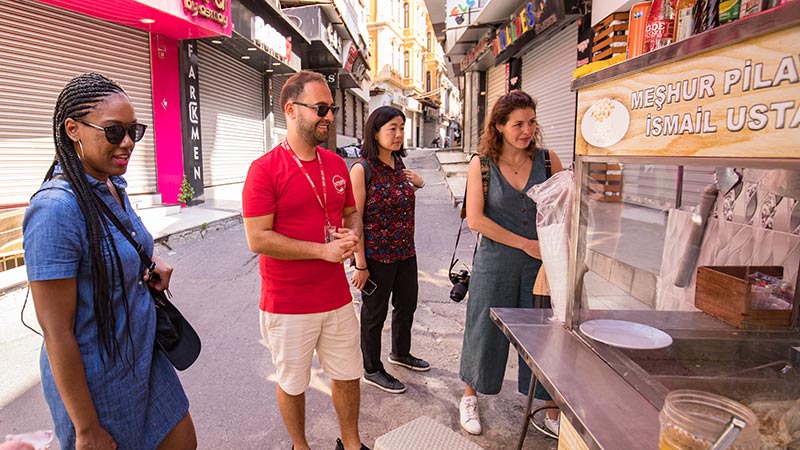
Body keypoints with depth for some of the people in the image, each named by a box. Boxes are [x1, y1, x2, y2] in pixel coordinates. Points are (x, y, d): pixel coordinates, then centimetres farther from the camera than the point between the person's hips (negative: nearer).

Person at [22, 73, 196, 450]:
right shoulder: (56, 207, -25)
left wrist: (152, 262, -5)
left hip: (145, 359, 8)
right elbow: (57, 333, -22)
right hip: (98, 380, -7)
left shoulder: (114, 186, -1)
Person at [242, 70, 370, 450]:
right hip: (288, 305, -5)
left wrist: (353, 235, -7)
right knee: (293, 383, 15)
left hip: (337, 298, 5)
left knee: (348, 375, 18)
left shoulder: (337, 165, 4)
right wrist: (324, 250, -19)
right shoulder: (265, 169, -14)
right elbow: (258, 239, -18)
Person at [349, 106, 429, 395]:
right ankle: (372, 371, 29)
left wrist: (417, 184, 3)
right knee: (374, 314, 9)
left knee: (407, 304, 22)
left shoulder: (399, 165, 6)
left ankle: (401, 352, 47)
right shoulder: (362, 169, -16)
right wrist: (361, 264, -19)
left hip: (405, 252, 8)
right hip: (376, 255, -7)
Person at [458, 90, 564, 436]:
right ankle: (470, 396, 33)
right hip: (496, 262, -1)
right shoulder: (481, 165, -4)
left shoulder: (547, 160, 1)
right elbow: (475, 219, -12)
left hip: (540, 263, 2)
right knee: (485, 329, 10)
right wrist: (524, 243, -14)